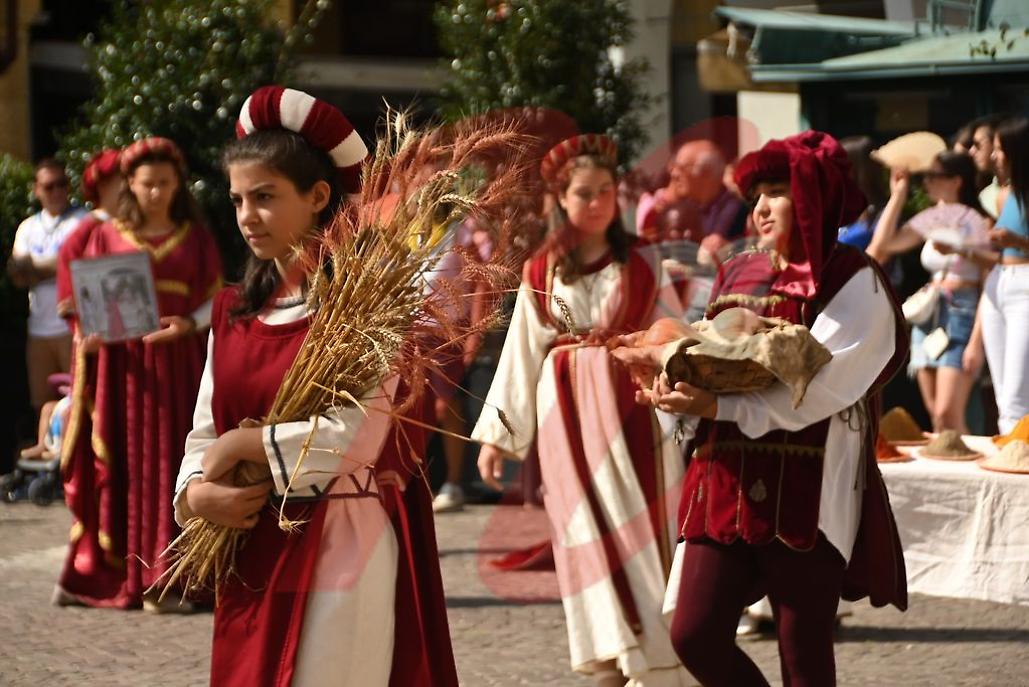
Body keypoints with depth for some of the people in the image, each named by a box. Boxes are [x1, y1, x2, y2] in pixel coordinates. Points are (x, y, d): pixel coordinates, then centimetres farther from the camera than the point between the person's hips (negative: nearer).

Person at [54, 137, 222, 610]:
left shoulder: (195, 237, 8)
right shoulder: (106, 236, 8)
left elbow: (215, 300, 5)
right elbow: (90, 303, 7)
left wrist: (188, 325, -14)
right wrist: (90, 336, -14)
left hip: (177, 366, 0)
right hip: (121, 364, 0)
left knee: (169, 467, -3)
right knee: (116, 467, -2)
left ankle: (163, 578, -2)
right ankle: (99, 574, 3)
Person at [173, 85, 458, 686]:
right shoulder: (235, 311, 11)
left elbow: (351, 440, -20)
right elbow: (206, 434, 10)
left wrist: (242, 445, -10)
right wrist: (197, 493, -11)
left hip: (342, 546, -6)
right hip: (251, 554, 6)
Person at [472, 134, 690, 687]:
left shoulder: (642, 263, 4)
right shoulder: (541, 273, 6)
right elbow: (520, 356, 7)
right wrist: (497, 434, 4)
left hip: (632, 409, -1)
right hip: (568, 414, 1)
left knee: (637, 530, -4)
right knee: (588, 536, 2)